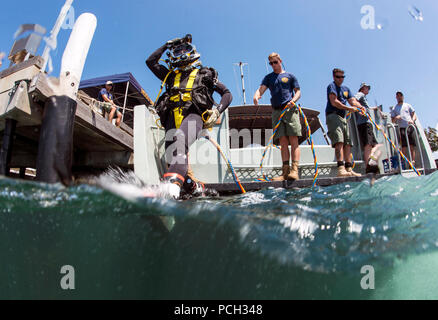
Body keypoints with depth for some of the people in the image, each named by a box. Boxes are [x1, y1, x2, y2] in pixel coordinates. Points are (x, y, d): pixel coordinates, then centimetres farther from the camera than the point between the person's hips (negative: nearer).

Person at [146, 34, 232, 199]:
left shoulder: (205, 74, 28)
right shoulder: (172, 75, 38)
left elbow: (227, 94, 21)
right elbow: (151, 61, 42)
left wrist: (217, 111, 1)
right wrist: (167, 45, 40)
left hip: (194, 113, -4)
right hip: (173, 117, 4)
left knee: (180, 142, -37)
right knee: (173, 157, -18)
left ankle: (172, 185, -57)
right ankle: (197, 190, -2)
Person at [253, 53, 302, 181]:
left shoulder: (290, 76, 14)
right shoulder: (268, 77, 20)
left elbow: (298, 92, 10)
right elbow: (261, 89, 4)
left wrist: (293, 100, -12)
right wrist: (256, 96, -20)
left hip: (290, 109, -2)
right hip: (276, 111, 2)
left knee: (293, 140, -12)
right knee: (283, 142, -3)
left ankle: (294, 171, -18)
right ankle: (285, 171, -5)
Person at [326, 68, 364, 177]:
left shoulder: (346, 89, 24)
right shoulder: (331, 86, 0)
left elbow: (353, 101, 13)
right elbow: (334, 102, -13)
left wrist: (360, 107, -9)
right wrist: (348, 108, -17)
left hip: (344, 118, 9)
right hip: (333, 116, -8)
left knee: (348, 143, 3)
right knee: (339, 142, -22)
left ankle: (349, 169, 4)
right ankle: (341, 168, -31)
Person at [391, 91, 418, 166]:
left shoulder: (408, 105, 19)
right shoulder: (394, 108, 17)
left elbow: (414, 115, 13)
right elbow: (393, 121, 14)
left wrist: (412, 120, -8)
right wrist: (395, 118, -9)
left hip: (410, 127, 1)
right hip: (402, 128, -1)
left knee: (412, 147, -6)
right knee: (404, 147, -9)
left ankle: (413, 163, -8)